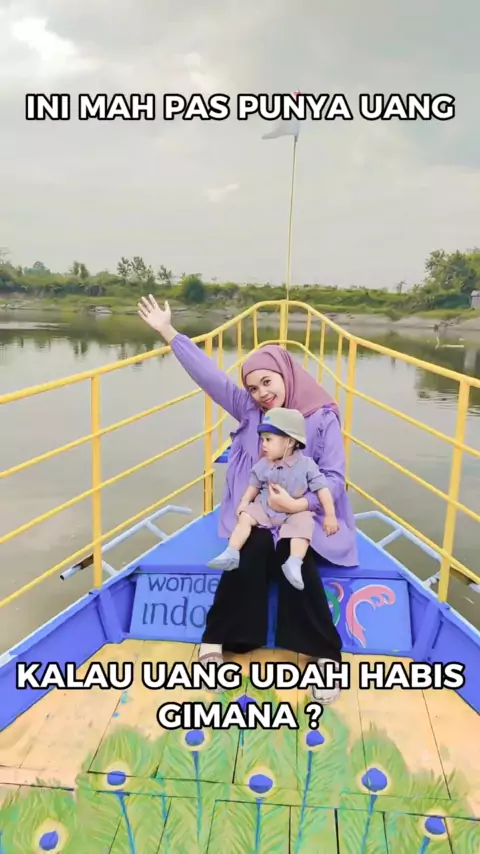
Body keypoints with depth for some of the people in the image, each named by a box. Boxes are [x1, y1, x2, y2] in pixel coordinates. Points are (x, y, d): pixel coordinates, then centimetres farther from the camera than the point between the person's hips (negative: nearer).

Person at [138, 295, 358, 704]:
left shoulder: (322, 417, -6)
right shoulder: (249, 409, 3)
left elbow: (335, 478, -10)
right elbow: (210, 375, -2)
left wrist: (299, 504, -28)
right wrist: (169, 332, -7)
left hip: (305, 514, -2)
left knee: (294, 557, -31)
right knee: (253, 551, -29)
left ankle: (326, 655, -22)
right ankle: (217, 640, -18)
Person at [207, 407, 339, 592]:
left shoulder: (306, 465, -11)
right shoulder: (263, 465, 1)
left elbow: (322, 489, -9)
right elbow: (254, 485, 14)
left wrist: (330, 515, -11)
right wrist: (244, 502, -2)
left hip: (295, 512, -3)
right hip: (264, 508, 4)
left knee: (303, 526, -31)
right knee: (245, 517, -16)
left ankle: (293, 564, -42)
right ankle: (231, 554, -21)